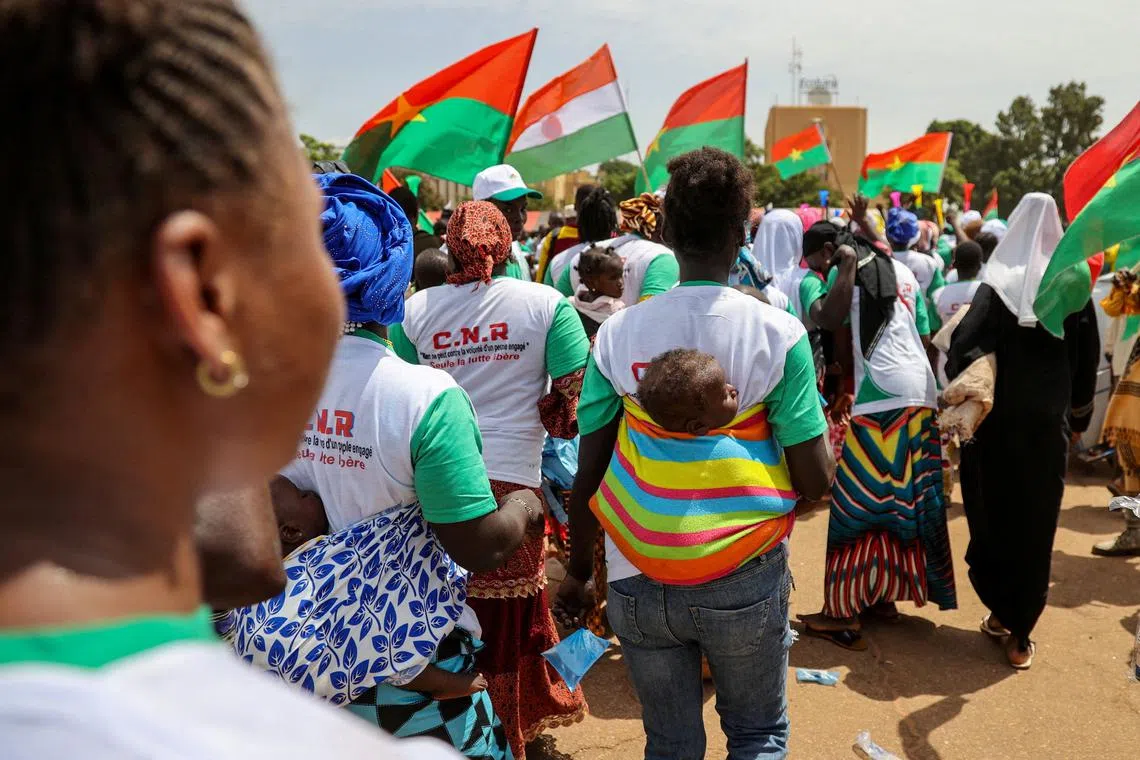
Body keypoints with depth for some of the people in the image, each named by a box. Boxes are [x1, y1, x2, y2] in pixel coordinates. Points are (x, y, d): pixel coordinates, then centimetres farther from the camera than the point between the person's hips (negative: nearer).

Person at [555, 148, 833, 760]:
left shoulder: (618, 331, -4)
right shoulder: (777, 332, -9)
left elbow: (588, 469, -1)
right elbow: (815, 479, -8)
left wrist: (578, 572, 12)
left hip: (638, 580, 2)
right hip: (743, 578, -2)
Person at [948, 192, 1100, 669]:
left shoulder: (998, 287, -9)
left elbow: (964, 349, -19)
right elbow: (1088, 360, 5)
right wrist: (1078, 413, 18)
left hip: (995, 421, -2)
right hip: (1048, 422, 2)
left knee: (992, 517, 14)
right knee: (1035, 523, 9)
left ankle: (1000, 612, 26)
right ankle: (1020, 632, 14)